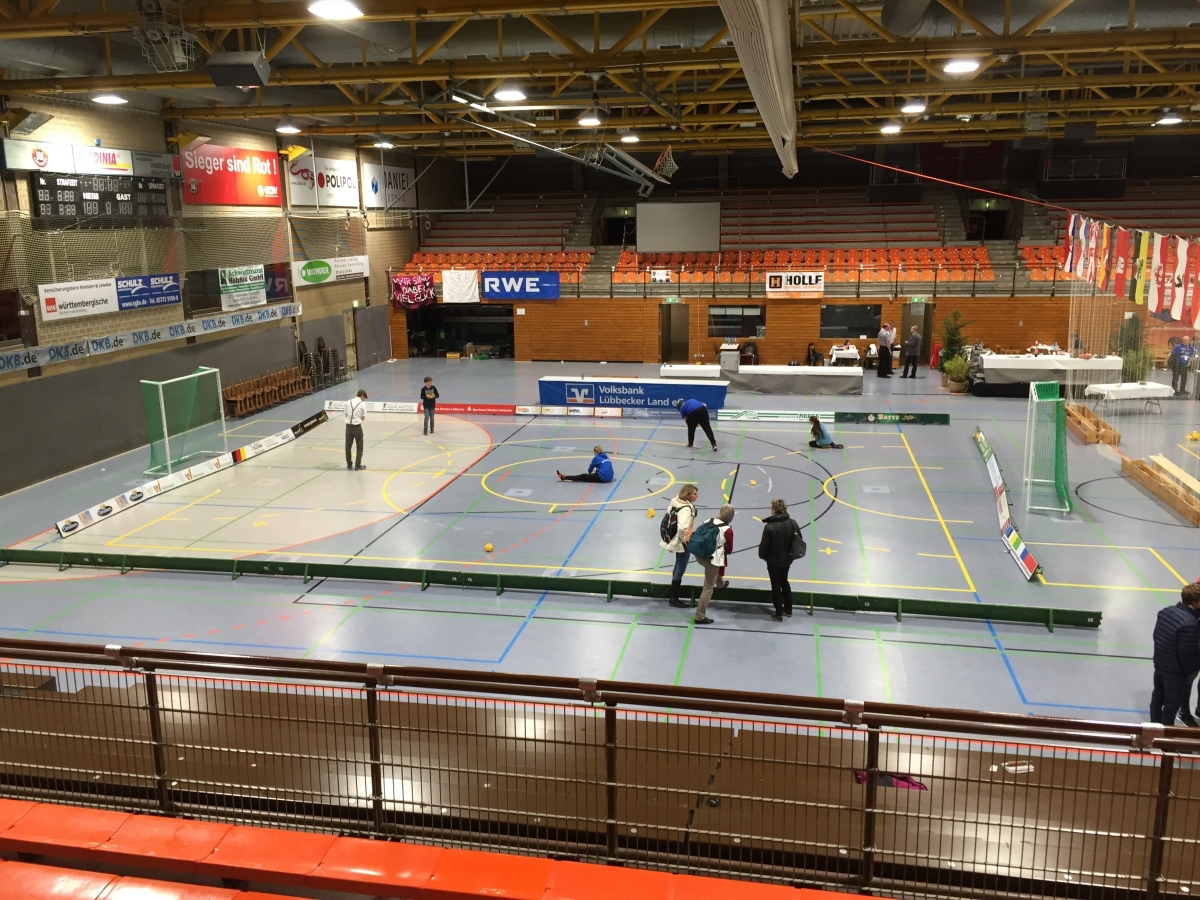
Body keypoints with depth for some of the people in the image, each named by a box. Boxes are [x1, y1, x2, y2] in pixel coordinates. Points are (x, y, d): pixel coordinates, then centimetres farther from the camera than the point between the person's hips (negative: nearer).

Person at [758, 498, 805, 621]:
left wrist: (762, 555, 4)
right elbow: (799, 540, 1)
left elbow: (764, 545, -18)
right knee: (784, 582, 25)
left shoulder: (769, 526, -26)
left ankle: (778, 613, 16)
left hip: (773, 561, -5)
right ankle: (788, 609, 35)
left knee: (776, 585, 9)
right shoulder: (793, 523, -9)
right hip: (787, 559, 5)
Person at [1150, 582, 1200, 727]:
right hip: (1175, 671, -8)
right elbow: (1186, 653, -23)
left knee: (1157, 697, 23)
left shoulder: (1165, 611, -3)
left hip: (1159, 664, 8)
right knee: (1171, 704, 10)